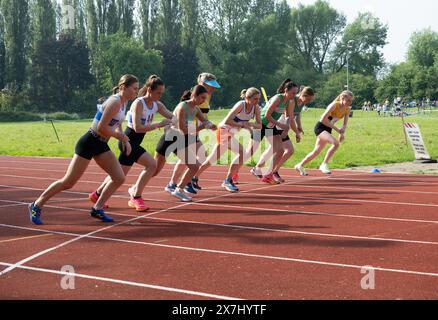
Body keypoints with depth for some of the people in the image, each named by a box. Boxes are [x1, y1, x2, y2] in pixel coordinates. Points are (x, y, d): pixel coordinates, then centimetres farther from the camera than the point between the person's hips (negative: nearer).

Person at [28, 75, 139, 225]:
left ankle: (97, 209, 13)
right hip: (89, 143, -9)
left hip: (101, 145, 9)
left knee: (119, 178, 1)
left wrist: (125, 141, 4)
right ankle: (36, 206, 11)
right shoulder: (115, 102, -21)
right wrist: (120, 136, -14)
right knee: (68, 182, -3)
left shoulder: (124, 102, 7)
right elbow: (101, 128, -27)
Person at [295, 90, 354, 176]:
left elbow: (345, 124, 6)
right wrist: (336, 129, -24)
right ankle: (324, 164, -17)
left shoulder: (347, 109, 0)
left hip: (328, 130, 8)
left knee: (316, 152, 14)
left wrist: (342, 133, -13)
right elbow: (323, 119, -25)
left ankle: (300, 166, 32)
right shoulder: (334, 105, -20)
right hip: (320, 127, -8)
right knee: (336, 143, -28)